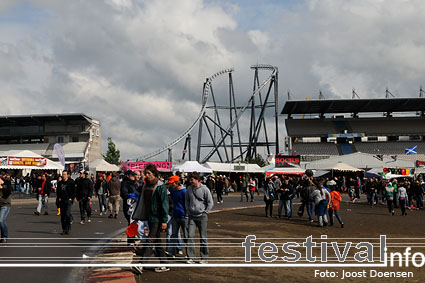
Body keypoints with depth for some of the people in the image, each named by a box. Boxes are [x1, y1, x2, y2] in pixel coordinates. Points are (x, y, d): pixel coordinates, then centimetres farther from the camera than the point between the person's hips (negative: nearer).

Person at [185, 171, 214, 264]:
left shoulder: (204, 189, -8)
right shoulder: (189, 189, 4)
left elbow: (210, 203, -3)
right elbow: (186, 200, 19)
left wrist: (205, 213, -6)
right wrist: (188, 211, 10)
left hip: (202, 216, -3)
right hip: (192, 216, 3)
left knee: (203, 237, 3)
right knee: (190, 236, -4)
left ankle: (204, 257, 13)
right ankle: (190, 257, 0)